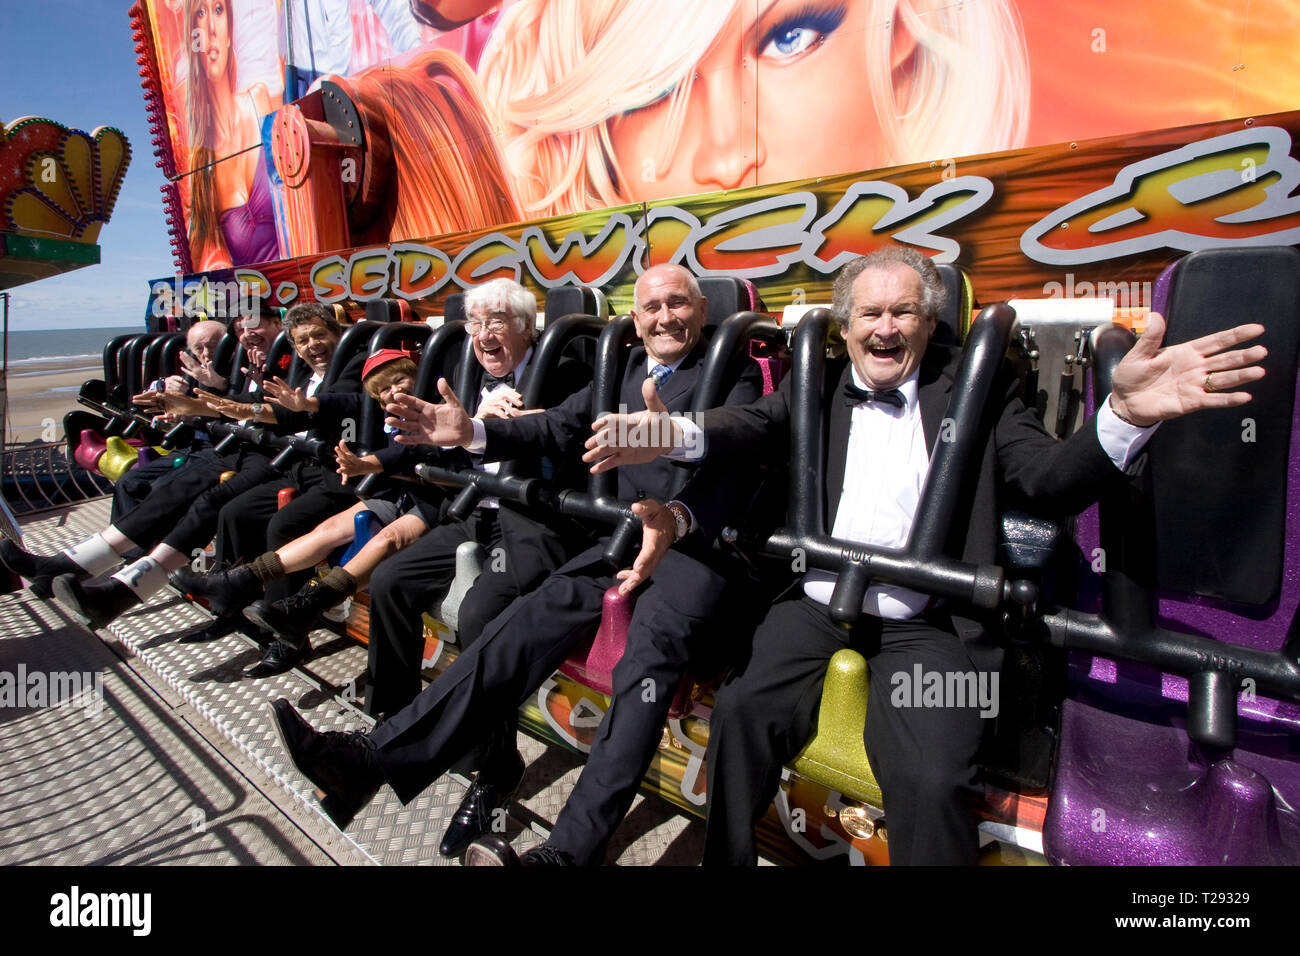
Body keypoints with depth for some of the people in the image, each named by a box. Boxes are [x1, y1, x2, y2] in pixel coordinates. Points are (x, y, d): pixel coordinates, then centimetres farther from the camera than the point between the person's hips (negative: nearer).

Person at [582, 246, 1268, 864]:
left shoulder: (975, 389, 8)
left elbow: (1050, 481, -3)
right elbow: (752, 425, -7)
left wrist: (1124, 413, -24)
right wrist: (671, 434, -29)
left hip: (927, 622, -1)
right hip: (816, 604, 2)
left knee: (933, 781, -20)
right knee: (741, 711, -17)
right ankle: (725, 857, 9)